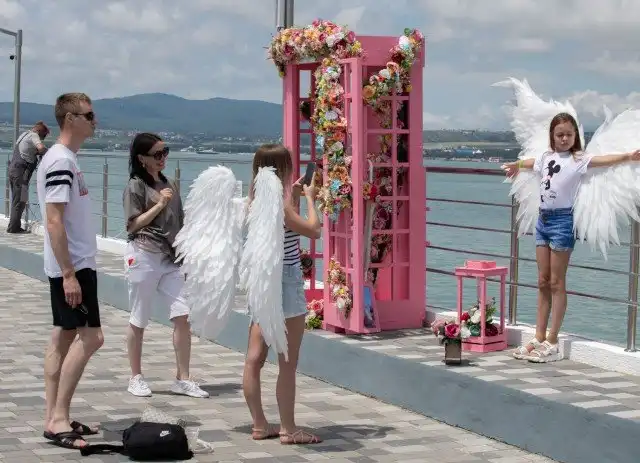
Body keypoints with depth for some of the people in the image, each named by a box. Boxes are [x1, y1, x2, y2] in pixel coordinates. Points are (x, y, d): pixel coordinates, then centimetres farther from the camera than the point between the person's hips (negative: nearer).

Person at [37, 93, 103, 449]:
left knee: (65, 337, 10)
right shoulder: (61, 161, -16)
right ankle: (58, 419, -8)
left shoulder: (68, 159, 14)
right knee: (90, 337, -11)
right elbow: (54, 222, -21)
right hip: (72, 267, -10)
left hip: (74, 265, 10)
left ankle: (55, 419, 14)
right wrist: (69, 274, -23)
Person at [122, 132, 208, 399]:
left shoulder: (169, 185, 14)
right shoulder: (136, 186, -4)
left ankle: (182, 379, 1)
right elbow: (133, 225, -9)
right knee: (139, 321, 4)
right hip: (143, 256, -5)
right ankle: (136, 378, 16)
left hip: (170, 259, 6)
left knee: (182, 316, -5)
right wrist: (159, 204, -17)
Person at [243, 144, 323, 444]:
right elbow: (313, 230, -13)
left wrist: (293, 197, 16)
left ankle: (260, 426, 17)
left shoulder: (256, 202, 7)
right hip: (284, 282, -9)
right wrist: (309, 198, 0)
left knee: (254, 359, 9)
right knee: (287, 364, 0)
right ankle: (288, 430, 6)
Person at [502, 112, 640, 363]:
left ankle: (552, 342, 2)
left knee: (557, 282, -2)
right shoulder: (546, 157, 11)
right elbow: (530, 162, 33)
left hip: (562, 220, -6)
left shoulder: (578, 159, -8)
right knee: (543, 281, 10)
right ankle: (539, 338, 16)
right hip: (543, 219, 6)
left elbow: (603, 160, -25)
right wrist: (516, 165, 53)